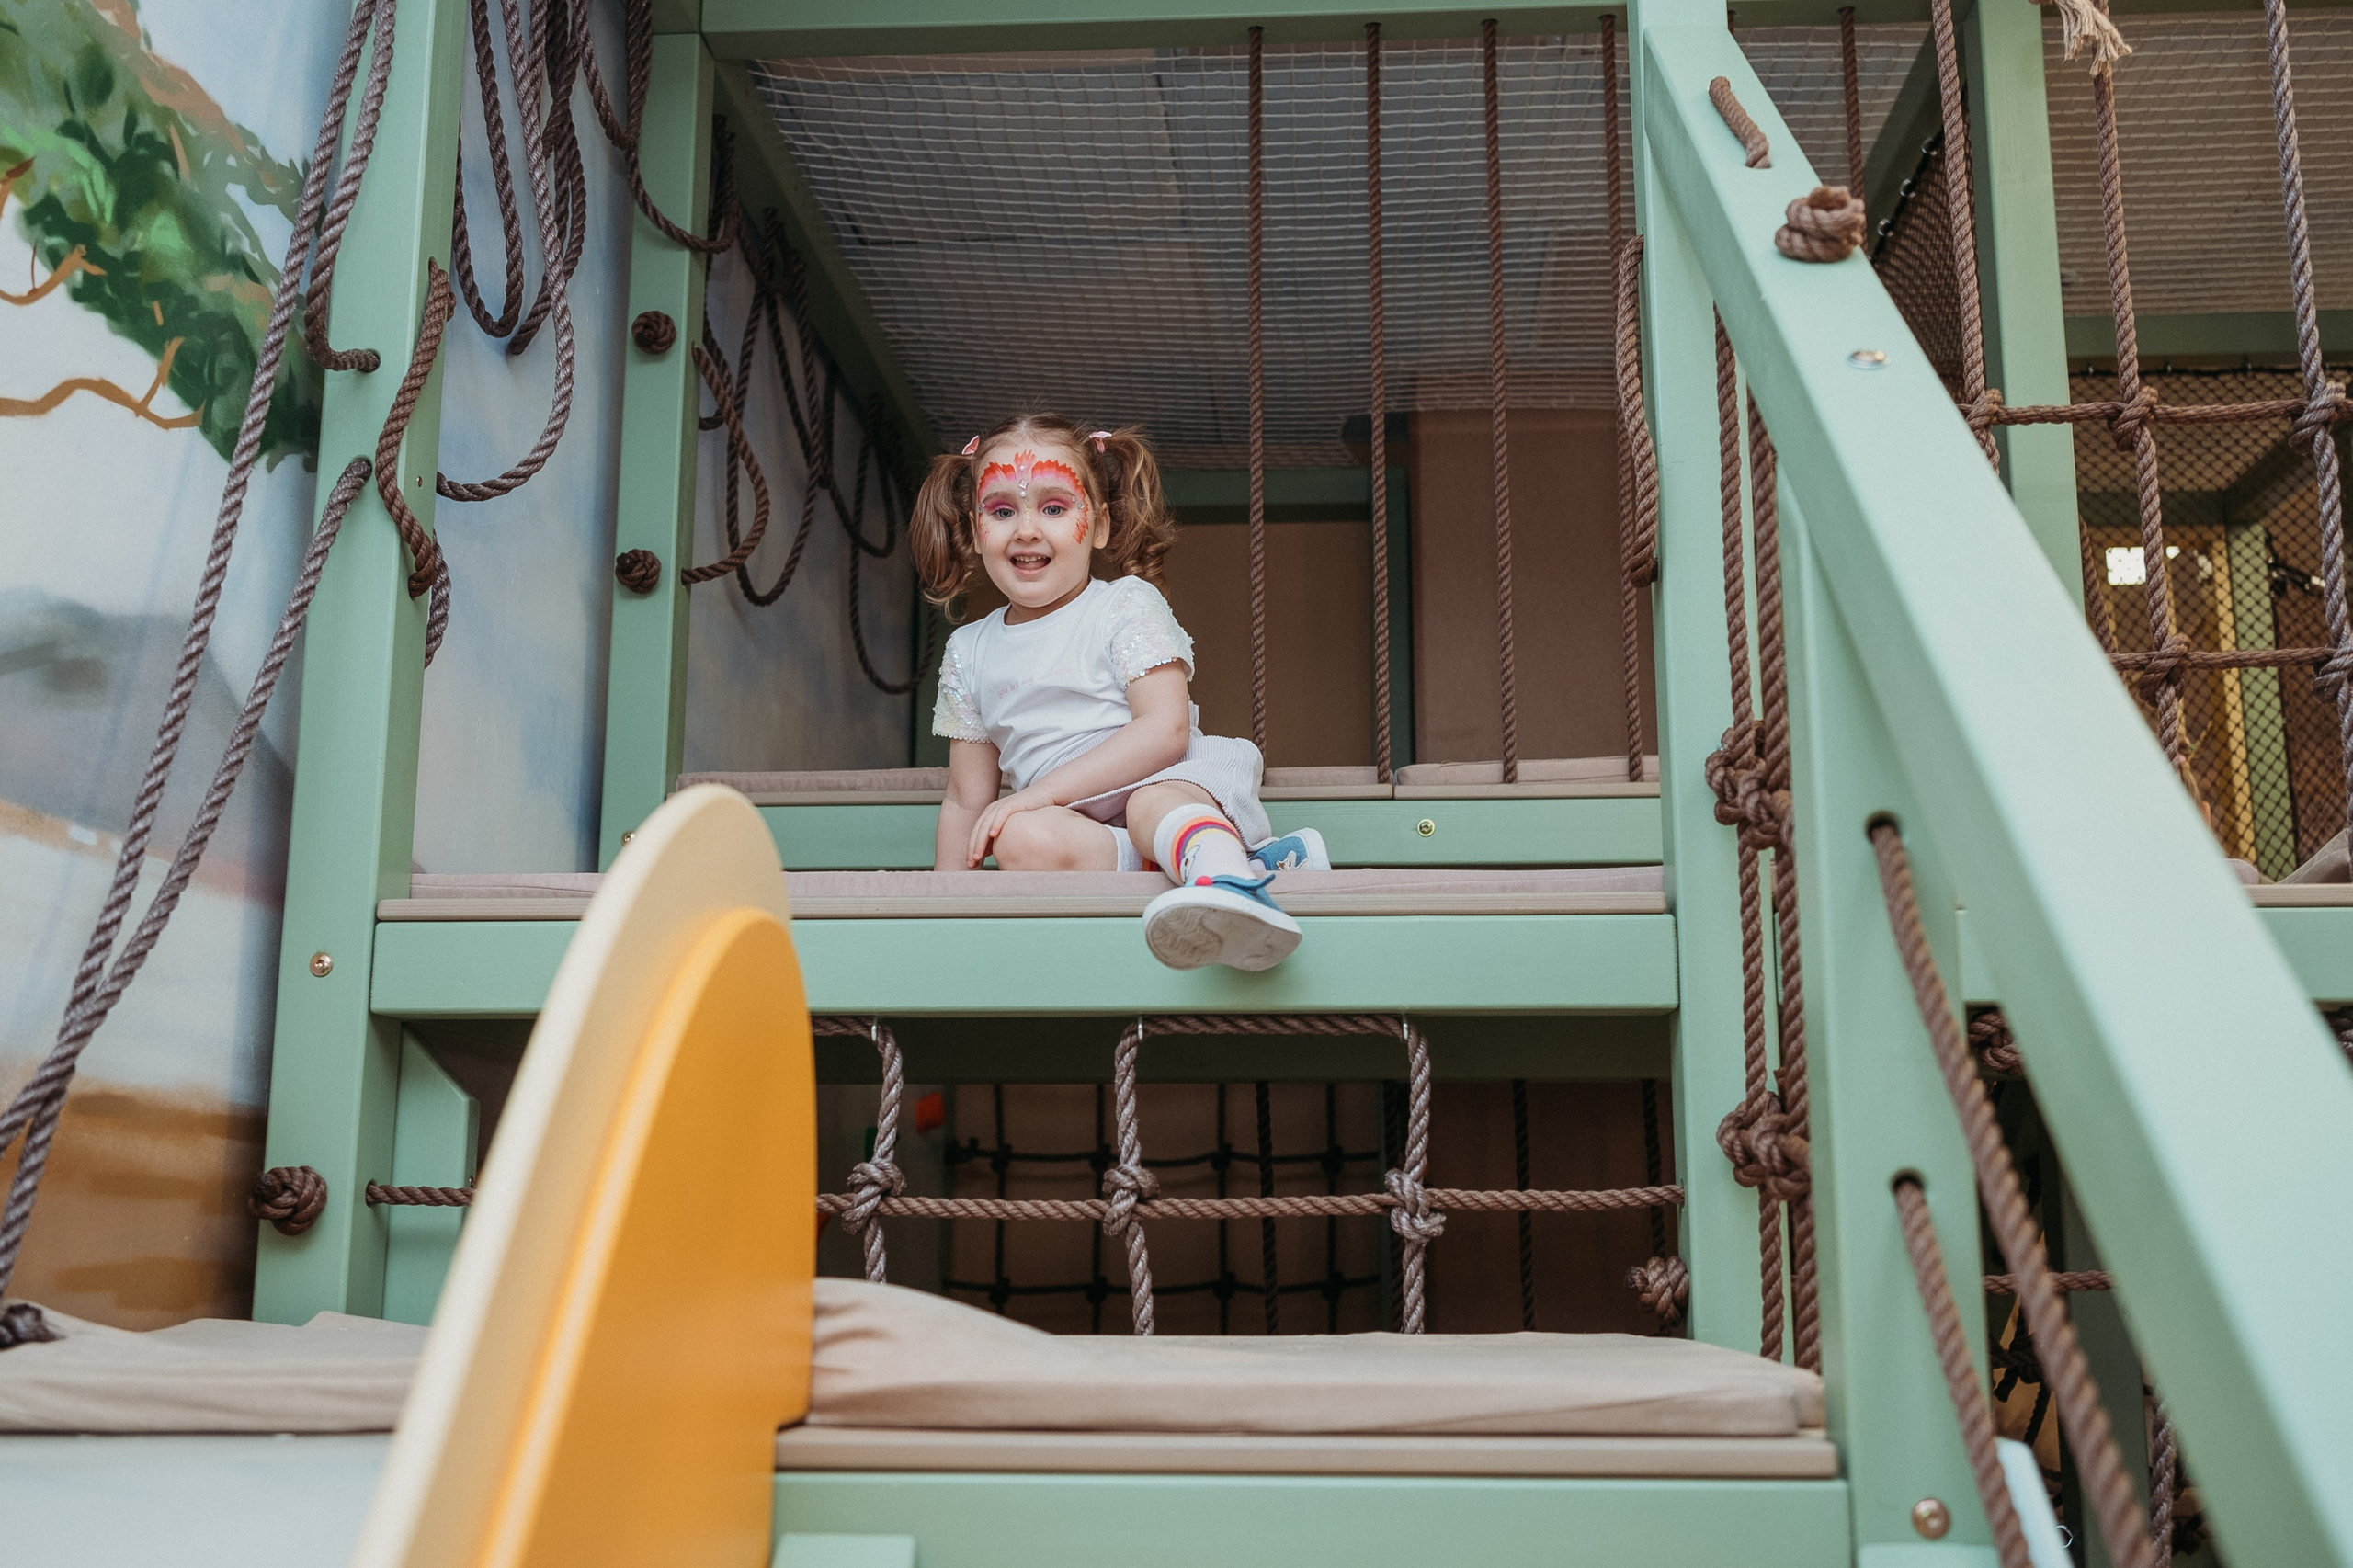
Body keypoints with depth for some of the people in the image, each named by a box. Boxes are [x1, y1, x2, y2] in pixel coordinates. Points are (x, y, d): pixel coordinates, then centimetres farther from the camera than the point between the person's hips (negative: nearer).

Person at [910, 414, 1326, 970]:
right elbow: (966, 803, 20)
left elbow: (1166, 731, -12)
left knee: (1153, 807, -37)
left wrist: (1039, 793, -17)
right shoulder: (969, 653, 17)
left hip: (1181, 787, -3)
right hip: (1077, 832, 4)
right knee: (1020, 840, -31)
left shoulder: (1127, 605, 2)